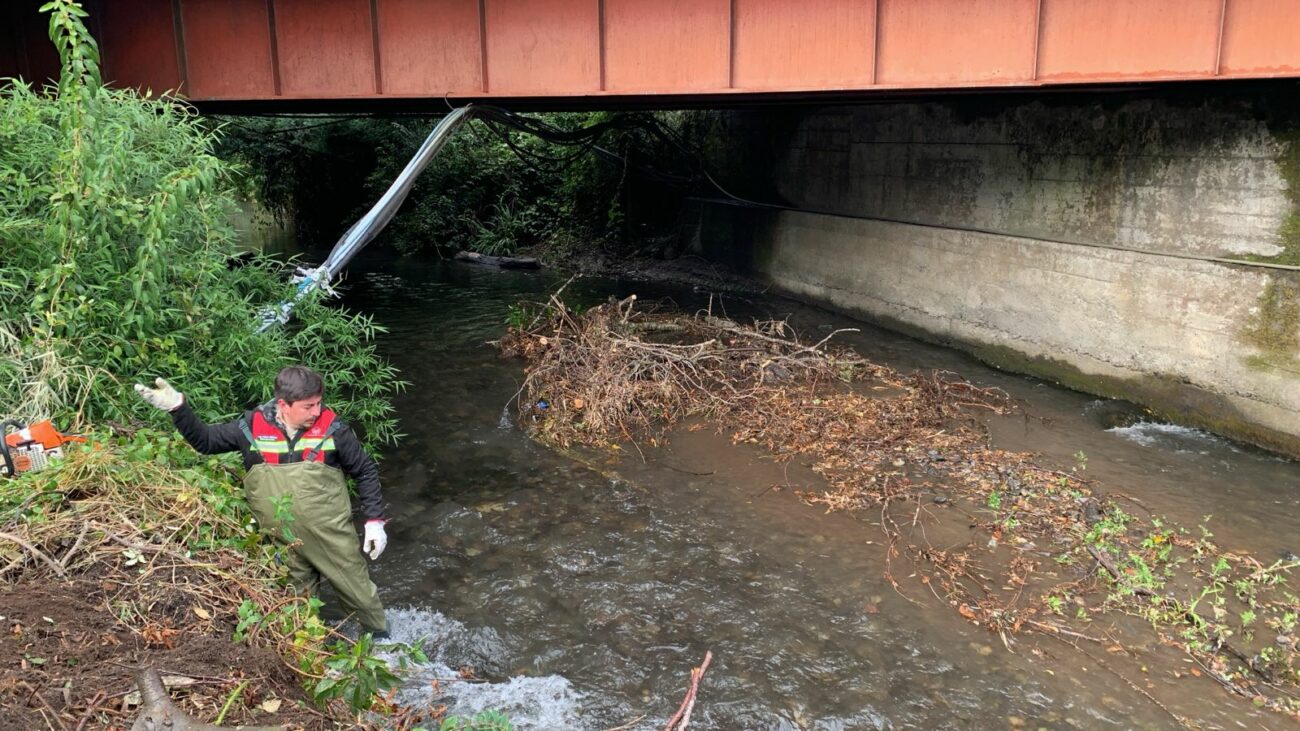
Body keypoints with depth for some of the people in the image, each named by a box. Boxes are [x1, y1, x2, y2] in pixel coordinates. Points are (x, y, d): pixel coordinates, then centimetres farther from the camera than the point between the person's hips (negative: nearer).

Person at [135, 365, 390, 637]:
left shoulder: (332, 428, -13)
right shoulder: (252, 426, -9)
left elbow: (366, 472, -3)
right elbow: (204, 440, 7)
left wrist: (375, 520, -6)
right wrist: (178, 408, -8)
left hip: (332, 534, -1)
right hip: (284, 543, 1)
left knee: (359, 591, 12)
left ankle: (381, 639, 38)